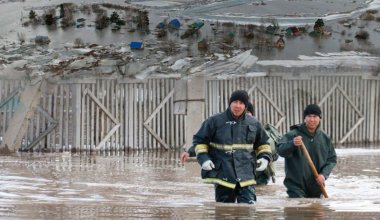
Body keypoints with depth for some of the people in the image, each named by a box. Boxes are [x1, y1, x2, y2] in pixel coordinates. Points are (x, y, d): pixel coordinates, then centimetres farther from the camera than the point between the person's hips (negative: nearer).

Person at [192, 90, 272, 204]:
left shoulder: (254, 123, 8)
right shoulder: (215, 121, -1)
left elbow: (263, 143, 22)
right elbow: (199, 140, 7)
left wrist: (264, 158, 4)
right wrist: (203, 158, -8)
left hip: (246, 177, 1)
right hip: (223, 176, -1)